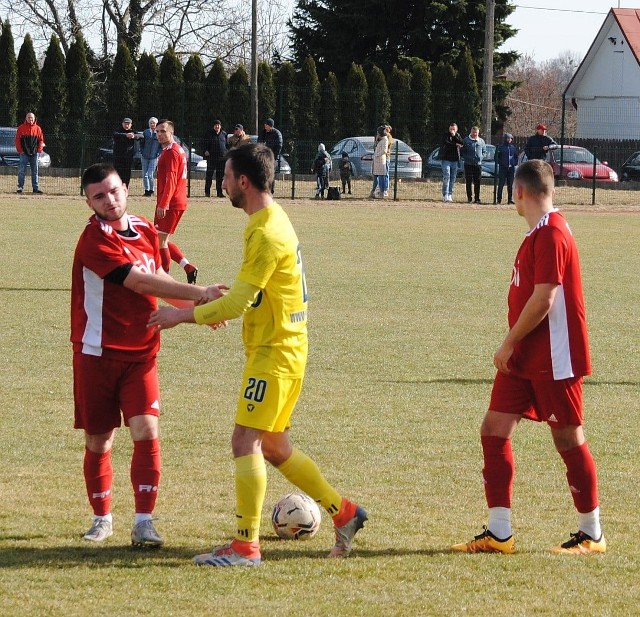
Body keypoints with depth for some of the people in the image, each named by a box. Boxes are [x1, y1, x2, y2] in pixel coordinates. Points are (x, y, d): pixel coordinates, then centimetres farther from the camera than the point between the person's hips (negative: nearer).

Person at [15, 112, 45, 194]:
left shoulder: (37, 128, 6)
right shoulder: (21, 128, 1)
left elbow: (41, 140, 9)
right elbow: (17, 140, 1)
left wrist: (39, 149, -3)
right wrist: (20, 150, -8)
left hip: (34, 153, 2)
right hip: (24, 153, -2)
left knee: (35, 171, 4)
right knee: (22, 171, -4)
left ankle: (36, 188, 7)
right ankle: (20, 187, -1)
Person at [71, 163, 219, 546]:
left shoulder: (145, 230, 6)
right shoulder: (94, 241, -18)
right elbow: (140, 283, -24)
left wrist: (196, 306, 7)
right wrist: (199, 294, -24)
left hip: (141, 353, 4)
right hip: (98, 354, -4)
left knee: (147, 431, -11)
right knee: (99, 442, 6)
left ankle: (144, 522, -8)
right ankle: (102, 518, 24)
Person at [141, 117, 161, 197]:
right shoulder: (145, 132, 6)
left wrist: (158, 155, -7)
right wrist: (142, 152, 5)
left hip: (154, 157, -4)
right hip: (145, 157, 4)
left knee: (150, 175, -9)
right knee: (144, 175, 5)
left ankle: (151, 190, 6)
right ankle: (146, 190, 16)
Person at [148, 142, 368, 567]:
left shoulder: (266, 233, -19)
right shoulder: (274, 220, 13)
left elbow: (238, 303, -21)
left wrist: (182, 316, -14)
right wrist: (215, 305, 16)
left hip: (274, 353, -10)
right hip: (283, 351, 10)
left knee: (246, 441, -11)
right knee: (274, 447, 16)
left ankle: (246, 546, -11)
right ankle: (344, 512, 23)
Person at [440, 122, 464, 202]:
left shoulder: (458, 136, 12)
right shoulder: (446, 135, 1)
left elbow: (461, 143, -5)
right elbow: (446, 144, -14)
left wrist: (455, 136, -12)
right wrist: (455, 145, -9)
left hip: (455, 160, 4)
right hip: (446, 159, -4)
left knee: (453, 178, 5)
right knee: (446, 176, -14)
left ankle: (450, 194, 11)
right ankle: (445, 195, -17)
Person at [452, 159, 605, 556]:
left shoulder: (551, 234, -17)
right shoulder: (539, 233, 14)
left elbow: (543, 300, -22)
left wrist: (510, 344, -16)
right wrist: (513, 347, 16)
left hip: (554, 359, -10)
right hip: (525, 358, 10)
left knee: (568, 440, 0)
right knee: (495, 430, 4)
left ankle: (592, 535, 11)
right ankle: (499, 534, 6)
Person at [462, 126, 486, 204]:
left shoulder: (481, 141, 9)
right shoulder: (466, 140, 1)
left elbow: (484, 151, 17)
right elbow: (462, 151, 4)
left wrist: (481, 157, 0)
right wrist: (465, 158, -11)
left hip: (478, 164, 2)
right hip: (468, 164, -2)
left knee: (477, 182, 1)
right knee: (468, 182, 0)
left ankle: (477, 198, 5)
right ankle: (469, 198, 5)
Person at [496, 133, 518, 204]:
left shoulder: (513, 147, 11)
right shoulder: (501, 147, -1)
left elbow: (516, 157, 20)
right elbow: (497, 156, 2)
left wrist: (515, 163, 6)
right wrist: (500, 162, -7)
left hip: (511, 168, 4)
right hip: (503, 168, -4)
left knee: (510, 184, 6)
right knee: (501, 184, -5)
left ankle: (510, 199, 11)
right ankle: (499, 199, -1)